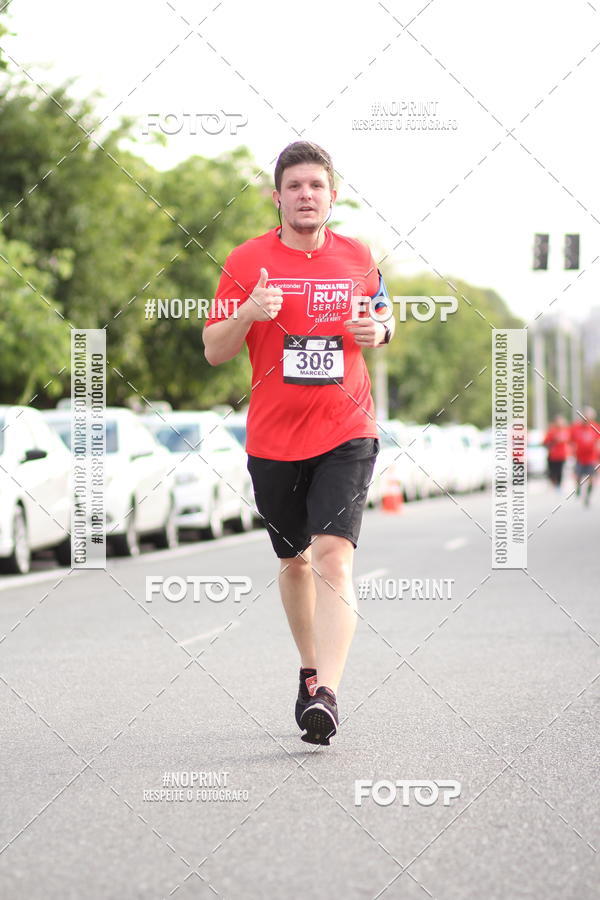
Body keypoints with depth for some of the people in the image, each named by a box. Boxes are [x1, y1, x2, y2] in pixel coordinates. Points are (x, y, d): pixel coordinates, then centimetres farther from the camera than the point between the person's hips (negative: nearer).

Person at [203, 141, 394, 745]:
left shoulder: (358, 258, 4)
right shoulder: (247, 261, -1)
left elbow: (379, 316, 22)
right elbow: (214, 352, 1)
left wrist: (379, 330, -3)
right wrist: (247, 313, -19)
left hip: (346, 433, -1)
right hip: (273, 439, 1)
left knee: (334, 554, -17)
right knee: (294, 559, 15)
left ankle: (326, 694, -24)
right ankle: (310, 670, 36)